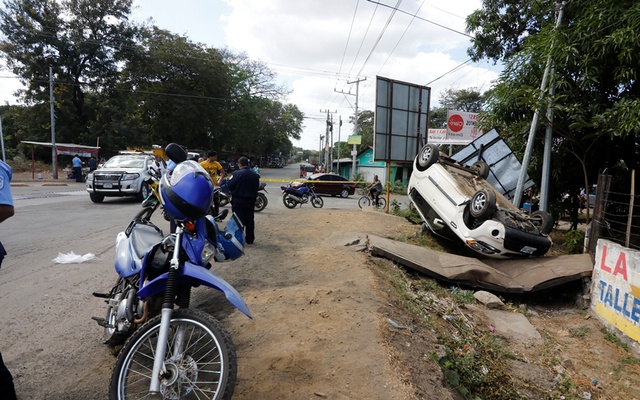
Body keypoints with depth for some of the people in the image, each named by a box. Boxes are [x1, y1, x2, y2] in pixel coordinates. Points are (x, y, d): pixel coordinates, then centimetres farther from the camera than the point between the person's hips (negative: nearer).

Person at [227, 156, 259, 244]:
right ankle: (250, 239, 19)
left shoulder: (237, 174, -15)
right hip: (251, 201, 5)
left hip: (238, 201, -4)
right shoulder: (255, 175, 1)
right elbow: (257, 187, 9)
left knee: (239, 220, 2)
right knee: (250, 220, 13)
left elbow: (230, 185, -11)